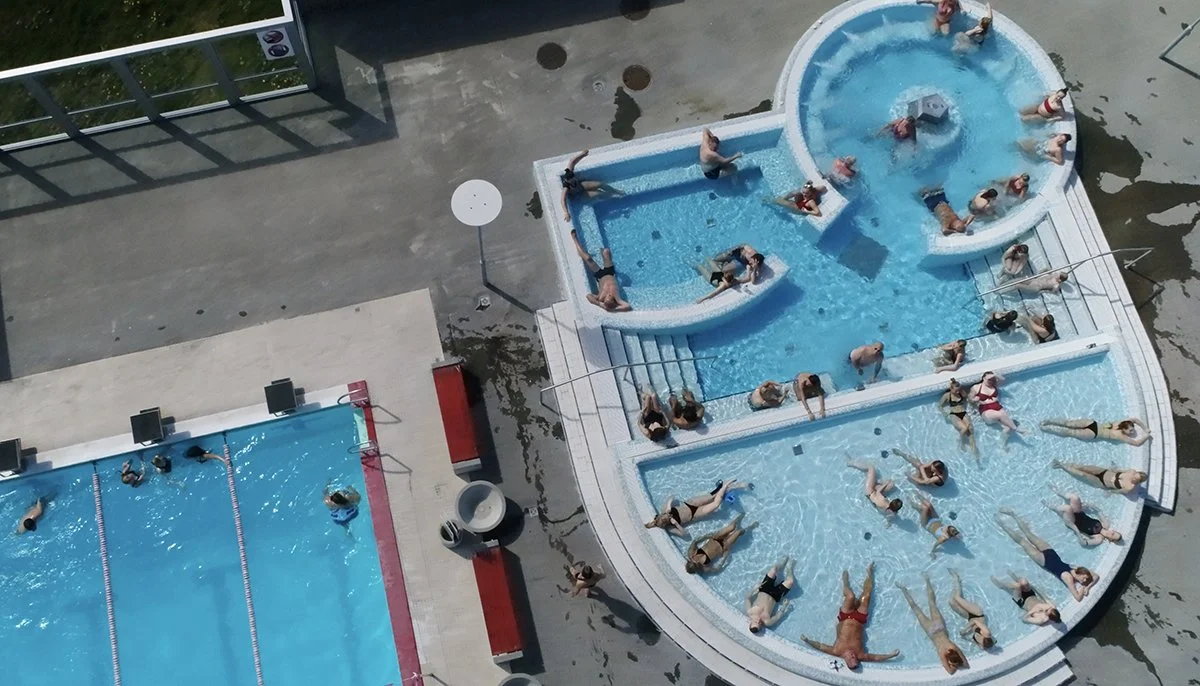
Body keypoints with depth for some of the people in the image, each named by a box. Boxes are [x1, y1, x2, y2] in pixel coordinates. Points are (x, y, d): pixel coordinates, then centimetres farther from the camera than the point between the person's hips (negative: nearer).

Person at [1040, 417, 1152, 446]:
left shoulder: (1122, 423, 3)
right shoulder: (1121, 436, -14)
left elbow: (1135, 418, 17)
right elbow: (1137, 443, -15)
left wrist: (1145, 429, 14)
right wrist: (1146, 436, -4)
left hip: (1093, 423, 5)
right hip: (1093, 433, -5)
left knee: (1070, 423, 6)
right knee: (1070, 432, -3)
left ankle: (1048, 421, 2)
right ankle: (1046, 428, -5)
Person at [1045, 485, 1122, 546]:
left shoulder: (1099, 539, -22)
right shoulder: (1105, 525, -7)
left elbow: (1083, 543, -27)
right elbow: (1100, 512, 8)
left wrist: (1077, 531, -38)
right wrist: (1091, 506, -4)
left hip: (1074, 523, -6)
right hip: (1080, 514, 6)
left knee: (1067, 508, -34)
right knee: (1074, 497, -18)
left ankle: (1051, 506, 2)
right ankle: (1058, 492, 14)